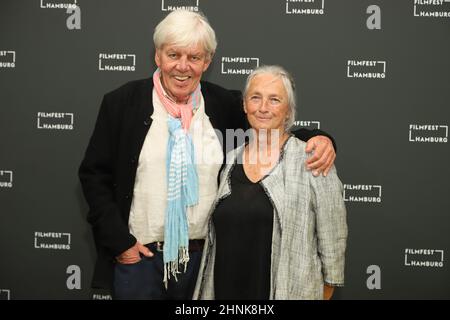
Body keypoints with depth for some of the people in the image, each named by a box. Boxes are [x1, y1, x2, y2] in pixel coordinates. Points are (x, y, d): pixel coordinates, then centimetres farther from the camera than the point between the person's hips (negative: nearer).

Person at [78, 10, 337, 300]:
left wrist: (317, 137, -13)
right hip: (137, 256, -2)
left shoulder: (224, 103, 0)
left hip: (204, 255, 2)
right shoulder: (122, 102, -5)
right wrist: (119, 241, -7)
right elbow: (93, 174, -2)